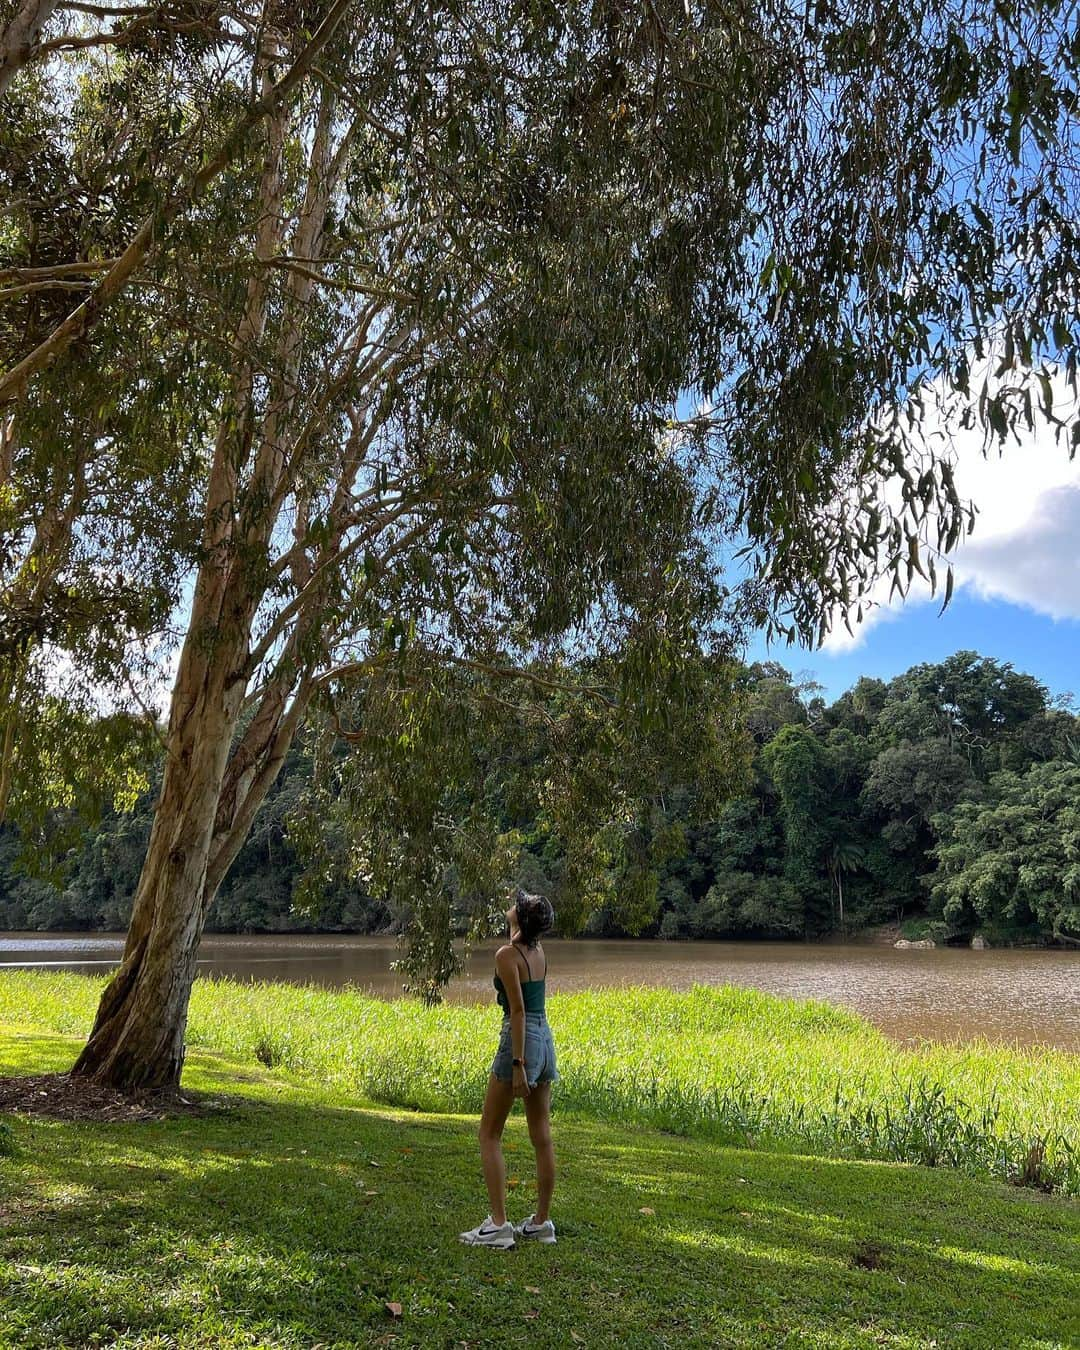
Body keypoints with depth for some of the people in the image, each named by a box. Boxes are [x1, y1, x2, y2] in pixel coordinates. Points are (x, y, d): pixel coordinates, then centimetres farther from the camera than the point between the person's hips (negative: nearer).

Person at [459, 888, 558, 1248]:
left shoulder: (507, 954, -14)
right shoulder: (539, 952, 6)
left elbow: (518, 1010, -19)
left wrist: (518, 1064, -20)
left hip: (520, 1041, -7)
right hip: (545, 1040, 8)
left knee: (489, 1134, 4)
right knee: (541, 1137, 11)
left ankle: (498, 1224, 1)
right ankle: (541, 1222, 18)